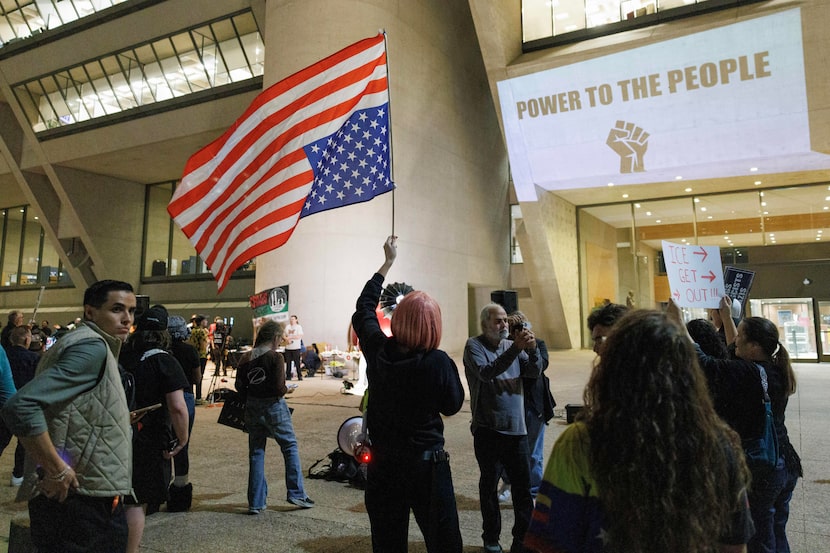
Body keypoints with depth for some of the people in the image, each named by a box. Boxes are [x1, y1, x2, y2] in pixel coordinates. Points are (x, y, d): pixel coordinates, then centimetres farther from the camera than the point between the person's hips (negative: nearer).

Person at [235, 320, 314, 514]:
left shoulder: (247, 358, 2)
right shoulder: (275, 358, -14)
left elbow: (239, 385, 3)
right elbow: (279, 388, -19)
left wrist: (250, 400, 14)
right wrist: (285, 389, 1)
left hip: (252, 408, 5)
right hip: (273, 407, -5)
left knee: (256, 452, 12)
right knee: (290, 447, 10)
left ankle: (255, 503, 16)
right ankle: (296, 493, 11)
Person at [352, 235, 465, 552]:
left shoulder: (377, 351, -8)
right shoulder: (437, 362, -19)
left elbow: (364, 307, 10)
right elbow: (452, 406, -3)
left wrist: (388, 262, 19)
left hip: (382, 464, 4)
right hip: (427, 463, -3)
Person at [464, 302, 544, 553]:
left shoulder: (512, 345, 7)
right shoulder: (474, 346, -6)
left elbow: (535, 371, -3)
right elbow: (486, 372, -23)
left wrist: (532, 349, -22)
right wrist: (515, 349, -31)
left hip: (517, 429, 4)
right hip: (488, 430, -3)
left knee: (523, 486, 6)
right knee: (489, 485, 10)